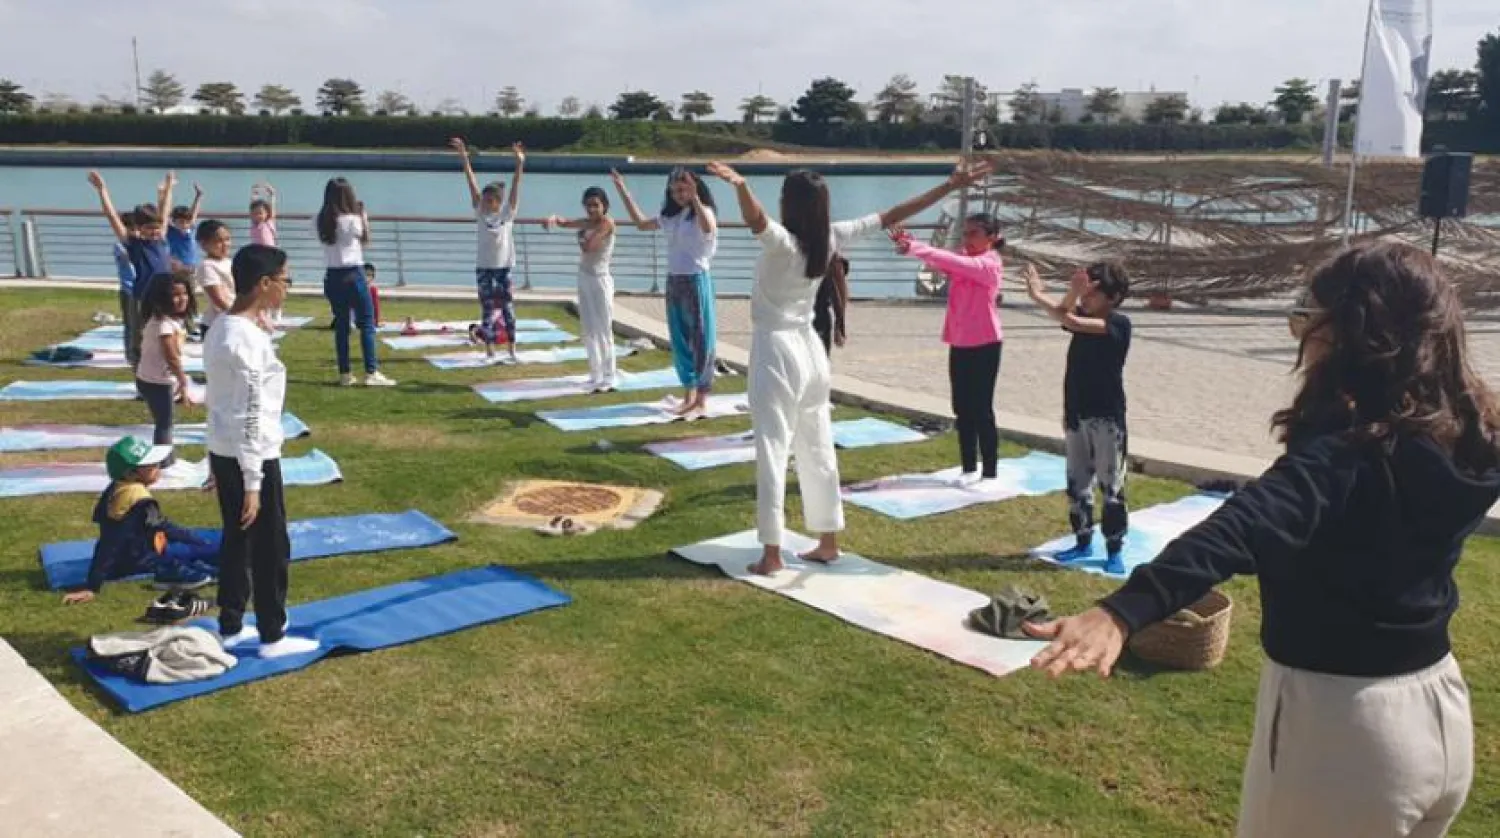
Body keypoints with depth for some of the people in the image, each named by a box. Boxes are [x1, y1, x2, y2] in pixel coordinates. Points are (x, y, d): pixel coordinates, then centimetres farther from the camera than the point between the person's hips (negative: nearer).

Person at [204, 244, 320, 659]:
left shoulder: (219, 330, 8)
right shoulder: (251, 340, -22)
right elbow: (251, 417, -22)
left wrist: (217, 462, 21)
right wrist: (253, 482, -19)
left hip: (223, 453, 9)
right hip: (253, 458, -9)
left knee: (237, 541, 19)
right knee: (272, 547, 4)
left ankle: (230, 627, 29)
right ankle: (273, 637, 15)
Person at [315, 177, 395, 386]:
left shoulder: (320, 221, 1)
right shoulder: (352, 220, -12)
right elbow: (365, 239, 3)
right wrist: (363, 214, 8)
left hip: (332, 277, 5)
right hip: (353, 275, -5)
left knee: (341, 324, 11)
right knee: (367, 323, 1)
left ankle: (345, 373, 14)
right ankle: (371, 372, -3)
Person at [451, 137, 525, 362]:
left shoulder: (507, 214, -2)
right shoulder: (480, 213, 1)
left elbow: (515, 186, -11)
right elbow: (472, 183, -5)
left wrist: (519, 162, -21)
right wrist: (464, 158, -10)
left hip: (504, 268, -1)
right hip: (484, 268, 1)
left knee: (507, 309, 3)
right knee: (488, 310, 1)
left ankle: (512, 351, 11)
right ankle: (490, 352, 6)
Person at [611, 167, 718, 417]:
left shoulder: (703, 211, -10)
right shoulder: (670, 215, 10)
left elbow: (709, 228, -34)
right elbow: (641, 223, 21)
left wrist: (694, 198, -44)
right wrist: (623, 192, 17)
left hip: (696, 281, -7)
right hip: (673, 282, 8)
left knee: (701, 341, -2)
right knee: (680, 341, 11)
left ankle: (701, 401, 3)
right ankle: (688, 397, 20)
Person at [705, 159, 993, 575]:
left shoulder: (781, 241, -18)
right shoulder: (832, 238, -2)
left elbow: (755, 220, -41)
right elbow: (892, 216, 3)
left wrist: (741, 185, -60)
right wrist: (949, 186, 10)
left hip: (775, 350, -6)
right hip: (809, 348, 6)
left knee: (772, 451, -2)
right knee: (818, 451, 14)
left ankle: (771, 554, 1)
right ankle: (828, 543, 23)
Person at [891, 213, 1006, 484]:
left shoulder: (989, 264, -12)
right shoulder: (963, 261, 11)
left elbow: (952, 261, -26)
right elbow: (942, 261, -6)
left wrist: (914, 248, -34)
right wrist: (910, 245, -23)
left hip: (984, 346, -7)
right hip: (959, 345, 7)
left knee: (981, 410, -2)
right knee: (962, 410, 9)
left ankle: (990, 473, 7)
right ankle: (970, 469, 18)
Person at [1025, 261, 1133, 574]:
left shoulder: (1119, 323, -13)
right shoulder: (1083, 316, 8)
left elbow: (1071, 321, -25)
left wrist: (1038, 297, -23)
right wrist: (1074, 292, -26)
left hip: (1107, 418, -7)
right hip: (1077, 415, 7)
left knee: (1111, 486, 0)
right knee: (1077, 483, 13)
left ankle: (1114, 551, 8)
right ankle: (1084, 542, 26)